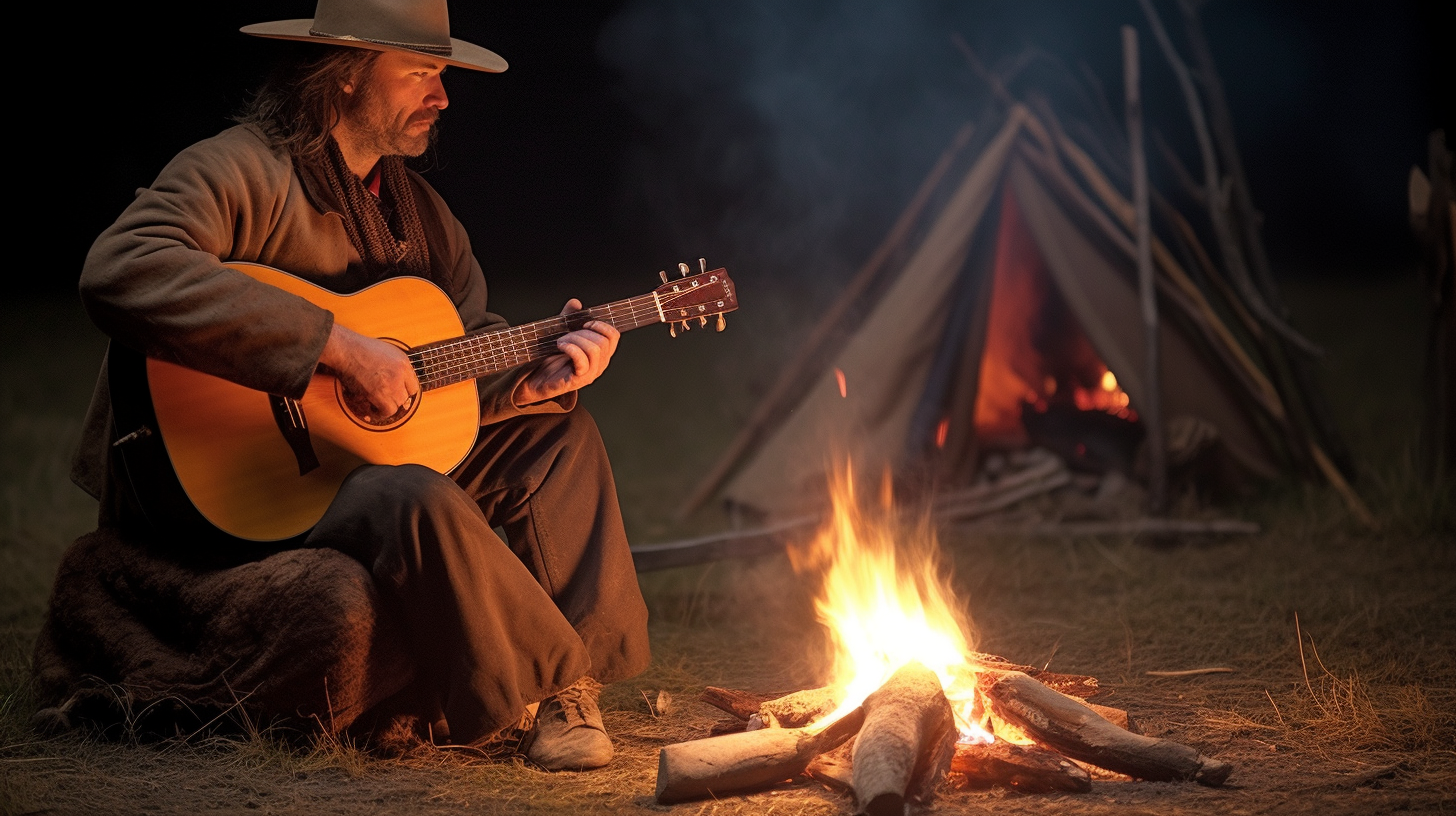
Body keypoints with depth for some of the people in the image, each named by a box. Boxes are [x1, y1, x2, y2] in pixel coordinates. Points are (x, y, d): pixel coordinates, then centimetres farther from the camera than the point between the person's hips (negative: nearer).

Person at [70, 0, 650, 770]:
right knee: (415, 501, -35)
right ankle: (542, 689, -12)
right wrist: (337, 346, -33)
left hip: (372, 454, 9)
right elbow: (120, 273, -34)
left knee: (558, 433, 5)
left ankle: (572, 692, -5)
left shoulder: (413, 203, 13)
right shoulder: (238, 171, -16)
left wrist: (540, 372, -8)